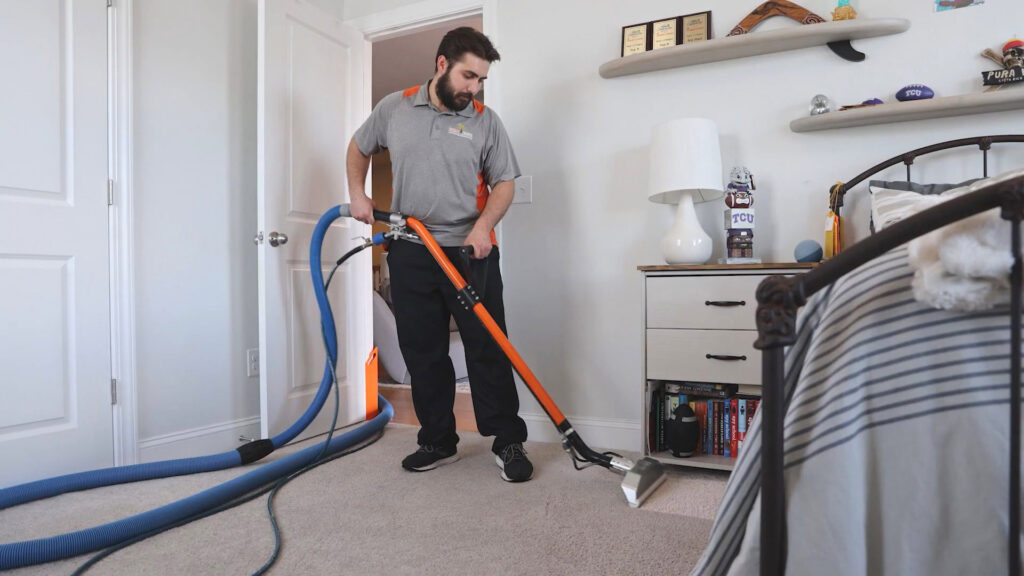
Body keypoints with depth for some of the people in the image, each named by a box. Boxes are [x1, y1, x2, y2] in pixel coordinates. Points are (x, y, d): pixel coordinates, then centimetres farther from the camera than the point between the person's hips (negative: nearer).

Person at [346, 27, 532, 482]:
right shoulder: (394, 108, 8)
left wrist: (483, 224, -16)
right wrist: (358, 194, 9)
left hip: (471, 252, -2)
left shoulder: (485, 121, 3)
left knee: (488, 349, -2)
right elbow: (359, 147, 23)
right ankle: (438, 441, 22)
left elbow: (504, 183, 2)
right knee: (422, 352, 8)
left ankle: (508, 443, 9)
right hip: (410, 253, 2)